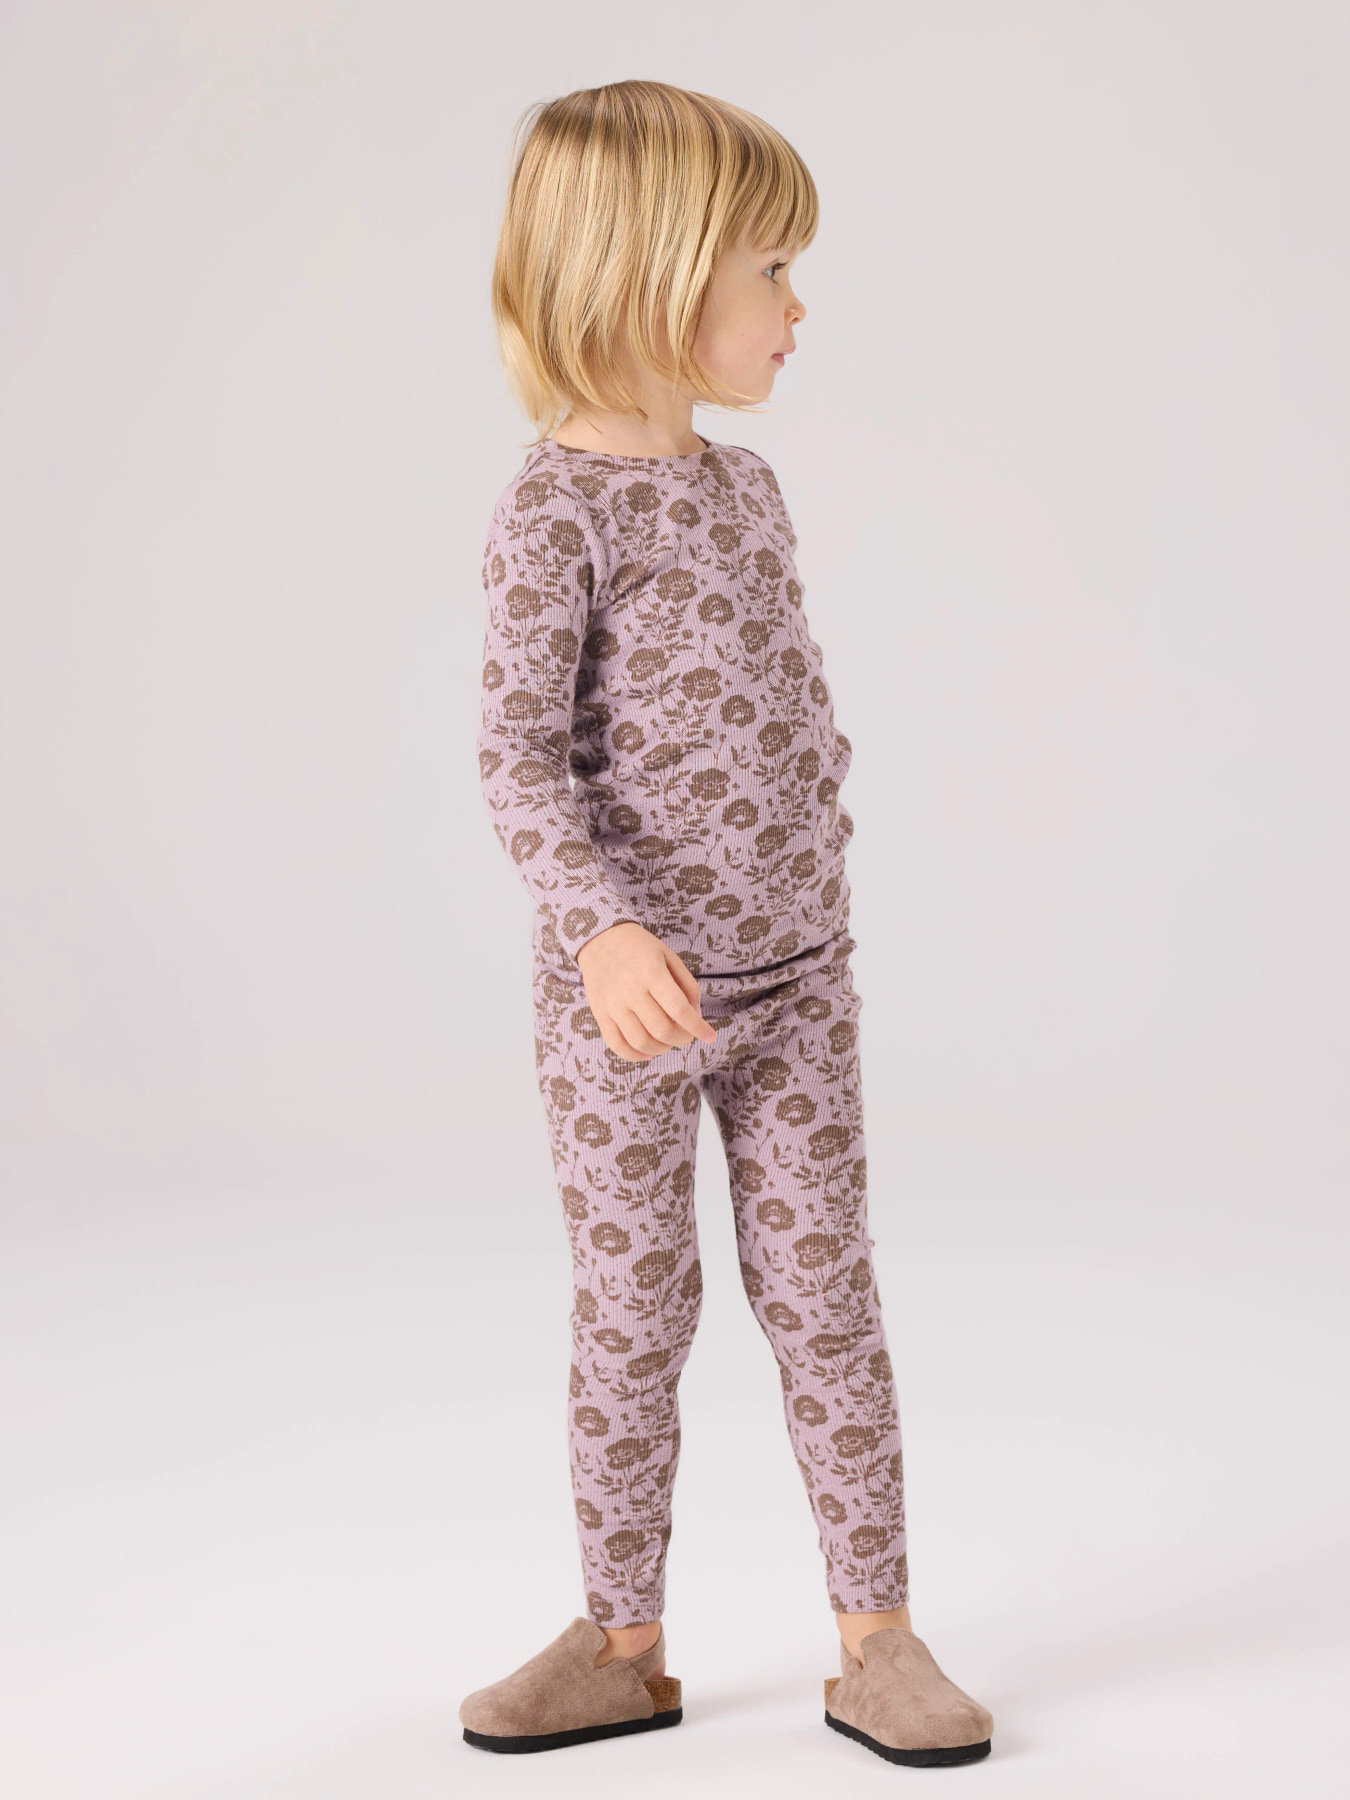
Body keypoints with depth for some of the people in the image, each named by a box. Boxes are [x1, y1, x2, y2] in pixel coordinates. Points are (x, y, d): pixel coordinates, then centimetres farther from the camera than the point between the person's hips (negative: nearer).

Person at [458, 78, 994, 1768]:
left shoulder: (745, 488, 8)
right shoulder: (558, 507, -13)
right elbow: (517, 757, -18)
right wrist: (602, 928, -31)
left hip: (795, 976, 6)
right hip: (627, 992, -5)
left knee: (825, 1296, 8)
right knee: (631, 1318, 7)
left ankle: (876, 1638, 17)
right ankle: (623, 1643, 22)